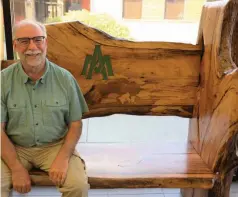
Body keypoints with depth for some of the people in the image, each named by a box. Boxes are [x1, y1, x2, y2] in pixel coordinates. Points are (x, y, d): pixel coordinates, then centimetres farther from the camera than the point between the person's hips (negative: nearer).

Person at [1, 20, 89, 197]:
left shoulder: (65, 78, -5)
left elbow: (75, 124, -1)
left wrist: (63, 158, -15)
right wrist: (16, 168, -14)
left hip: (56, 146, 0)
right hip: (14, 147, 0)